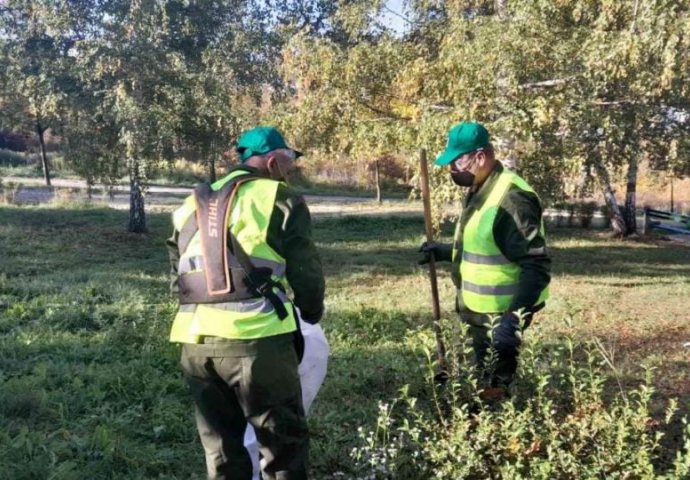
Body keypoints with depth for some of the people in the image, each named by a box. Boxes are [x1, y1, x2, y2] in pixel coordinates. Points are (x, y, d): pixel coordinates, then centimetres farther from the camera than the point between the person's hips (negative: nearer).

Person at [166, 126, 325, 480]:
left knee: (221, 448, 18)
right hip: (255, 338, -6)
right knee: (284, 443, 7)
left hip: (195, 339, 6)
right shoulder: (280, 200, 3)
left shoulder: (192, 206, 21)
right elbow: (305, 271, 3)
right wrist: (312, 313, 21)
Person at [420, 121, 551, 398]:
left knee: (495, 390, 3)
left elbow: (537, 267, -28)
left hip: (500, 317, -10)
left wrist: (514, 318, -36)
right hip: (480, 312, 10)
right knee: (483, 380, 24)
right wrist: (443, 251, 14)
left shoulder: (511, 199, -25)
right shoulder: (479, 191, 7)